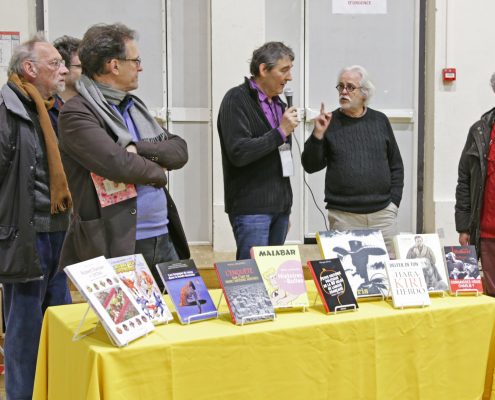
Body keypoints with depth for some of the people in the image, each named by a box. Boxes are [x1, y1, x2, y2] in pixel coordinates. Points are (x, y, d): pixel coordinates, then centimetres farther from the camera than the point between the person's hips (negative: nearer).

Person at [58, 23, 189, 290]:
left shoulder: (134, 106, 15)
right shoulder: (76, 113, -10)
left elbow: (180, 151, 7)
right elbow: (117, 162, -23)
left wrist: (140, 148, -12)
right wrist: (157, 171, -4)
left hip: (164, 240, 8)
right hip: (117, 247, -7)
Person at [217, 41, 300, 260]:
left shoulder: (278, 103, 16)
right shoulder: (236, 100, -8)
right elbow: (238, 153, -20)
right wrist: (281, 132, -16)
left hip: (279, 207, 8)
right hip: (251, 208, -8)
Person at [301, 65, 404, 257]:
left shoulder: (380, 121, 9)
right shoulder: (330, 122, 3)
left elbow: (396, 166, 14)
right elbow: (310, 166, 0)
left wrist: (394, 201, 6)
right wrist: (318, 135, -13)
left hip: (382, 213, 2)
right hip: (343, 216, -2)